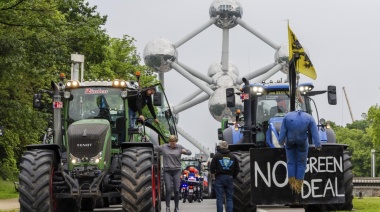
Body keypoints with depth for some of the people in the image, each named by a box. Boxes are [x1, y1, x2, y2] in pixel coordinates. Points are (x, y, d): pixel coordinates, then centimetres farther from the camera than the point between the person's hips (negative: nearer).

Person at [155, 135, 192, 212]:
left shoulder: (179, 147, 6)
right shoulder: (163, 147, 4)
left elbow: (189, 152, 10)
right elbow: (154, 149, 11)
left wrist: (185, 151, -10)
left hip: (177, 171, 1)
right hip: (167, 171, -1)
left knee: (177, 190, 0)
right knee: (168, 189, -8)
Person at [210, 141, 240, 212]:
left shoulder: (217, 155, -3)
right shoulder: (233, 156, 8)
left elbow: (212, 166, -8)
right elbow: (237, 169, 7)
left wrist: (213, 174, 9)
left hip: (219, 177, -3)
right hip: (229, 178, 3)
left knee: (219, 198, 0)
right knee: (229, 198, 6)